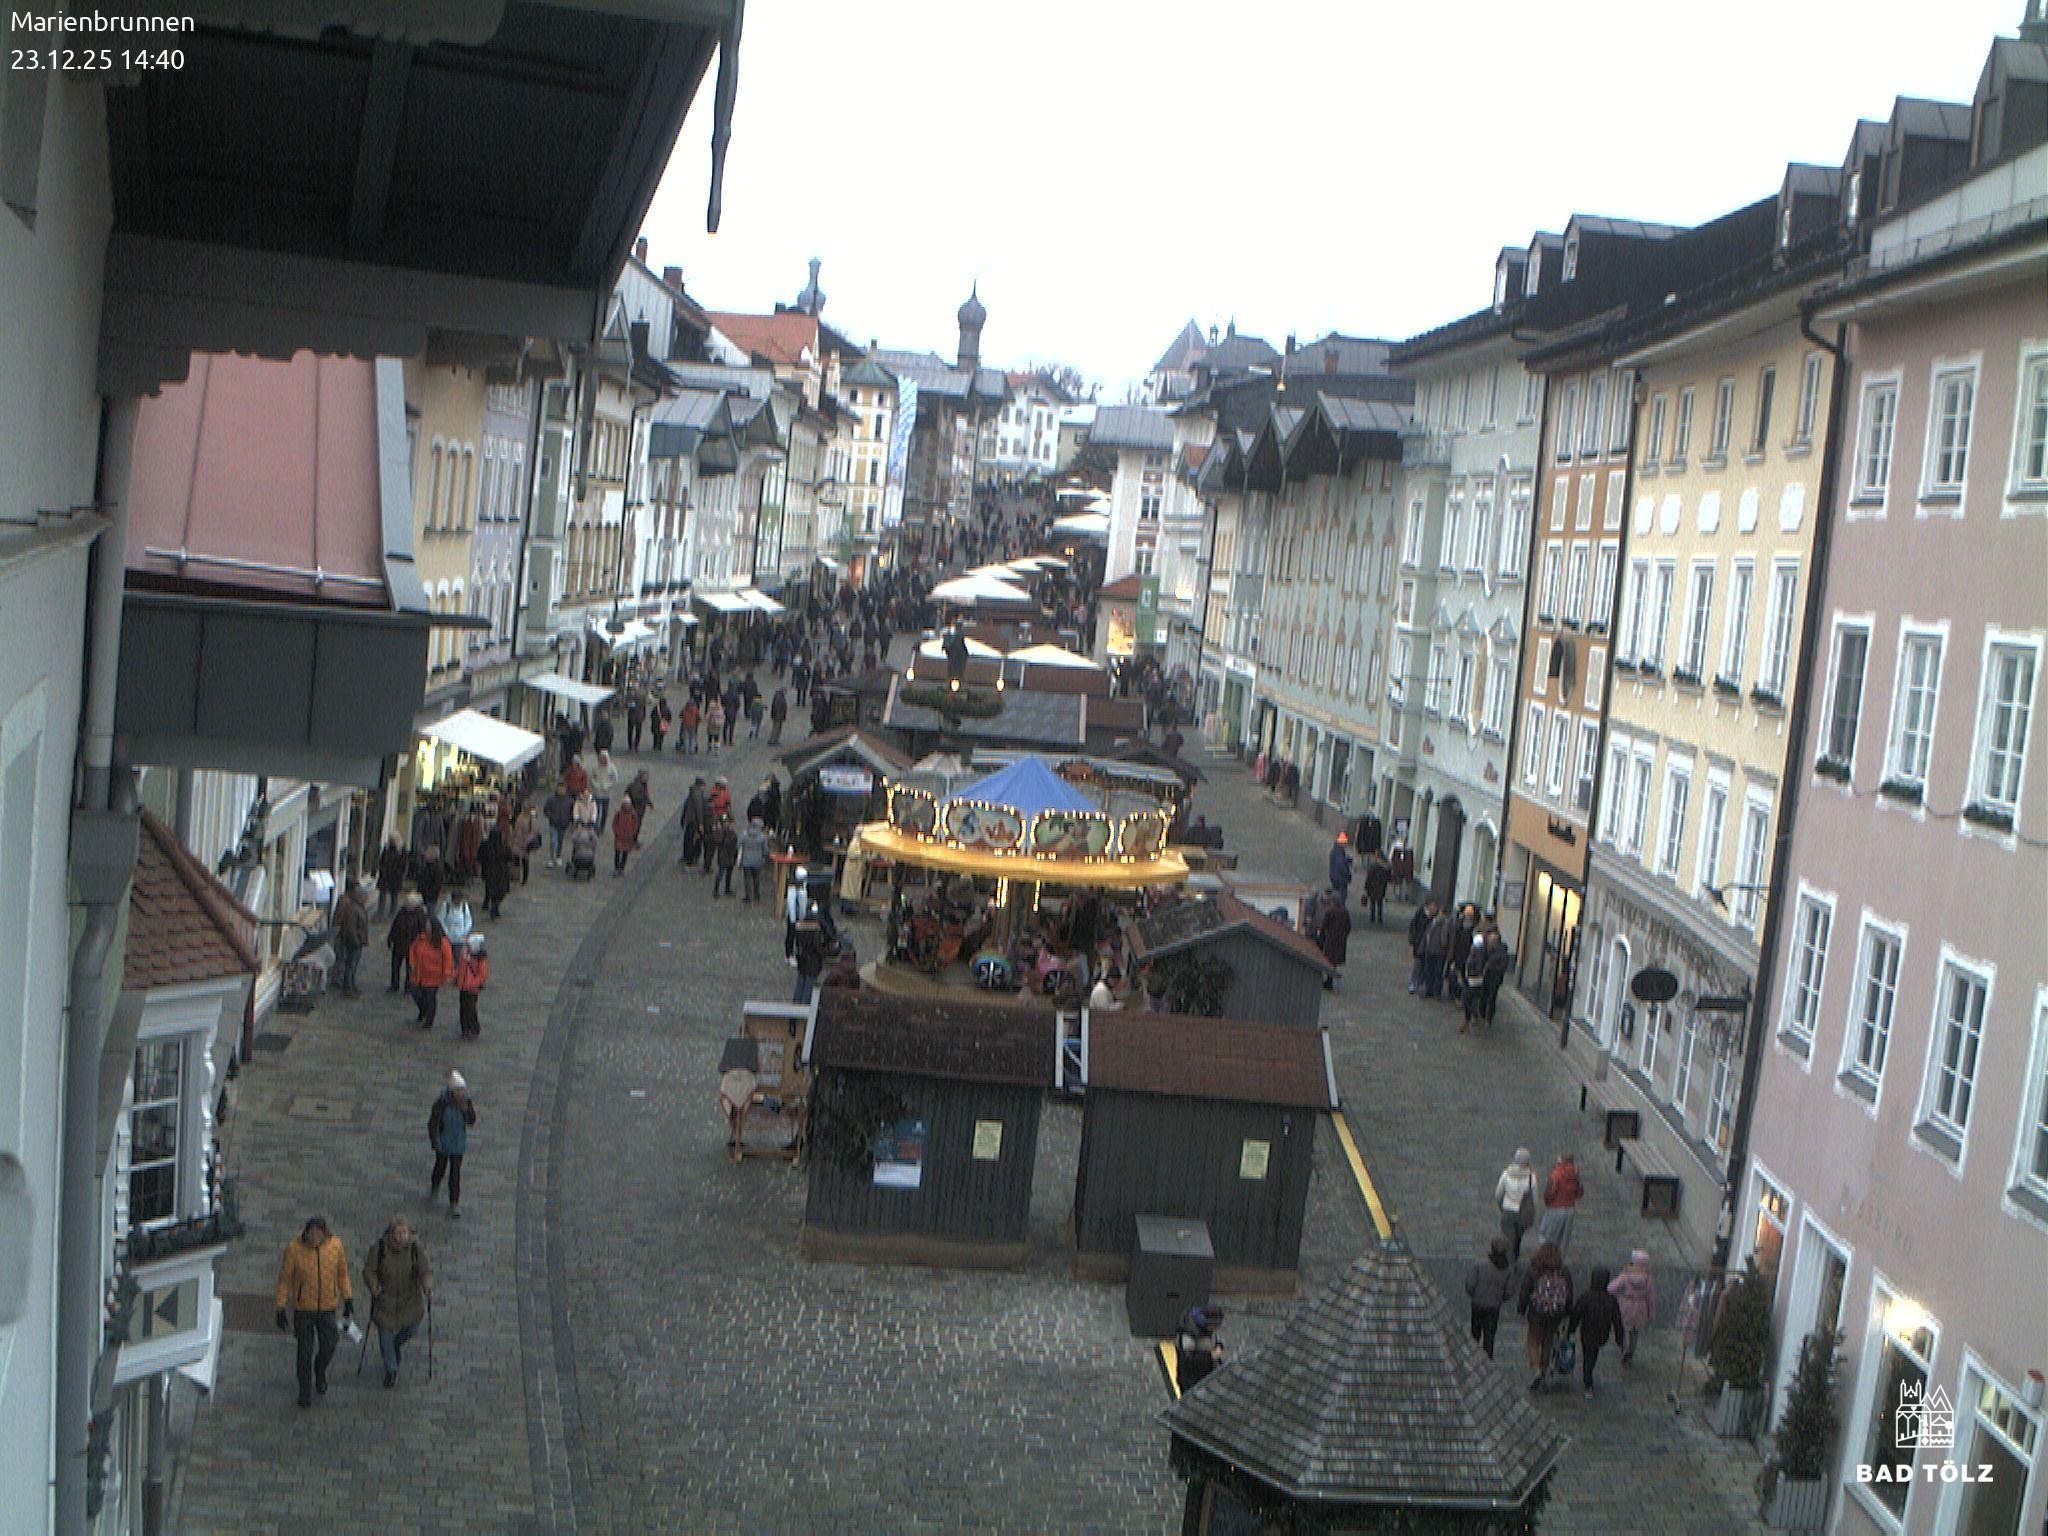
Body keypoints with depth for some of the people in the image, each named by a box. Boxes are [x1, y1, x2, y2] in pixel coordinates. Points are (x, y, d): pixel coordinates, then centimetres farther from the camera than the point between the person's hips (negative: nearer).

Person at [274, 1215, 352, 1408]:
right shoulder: (293, 1249, -21)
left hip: (327, 1306, 2)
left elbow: (342, 1272, 0)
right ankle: (305, 1391, 27)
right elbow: (284, 1279, -11)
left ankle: (320, 1370, 44)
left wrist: (348, 1300, 2)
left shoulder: (335, 1245, -16)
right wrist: (281, 1310, -8)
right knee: (305, 1350, 6)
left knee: (328, 1346, 10)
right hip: (302, 1307, -2)